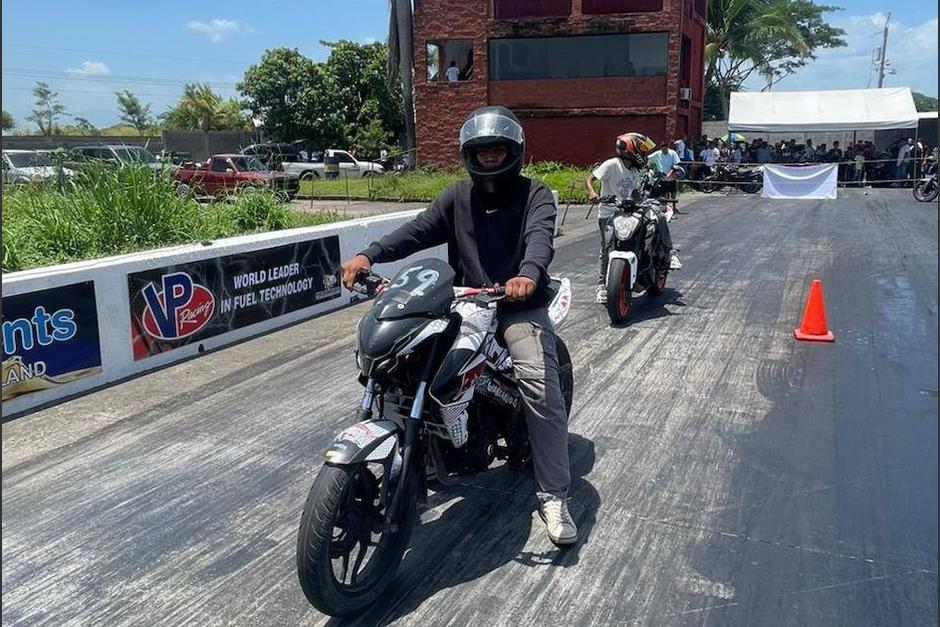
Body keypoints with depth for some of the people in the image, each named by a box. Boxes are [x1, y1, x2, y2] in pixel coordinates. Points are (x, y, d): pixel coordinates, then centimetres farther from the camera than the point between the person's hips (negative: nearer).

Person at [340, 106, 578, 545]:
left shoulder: (534, 194, -1)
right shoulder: (458, 196, 11)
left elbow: (540, 236, -22)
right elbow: (417, 231, -1)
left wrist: (529, 274, -46)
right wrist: (368, 255, -19)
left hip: (519, 306, -4)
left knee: (541, 389, -22)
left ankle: (554, 496, -13)